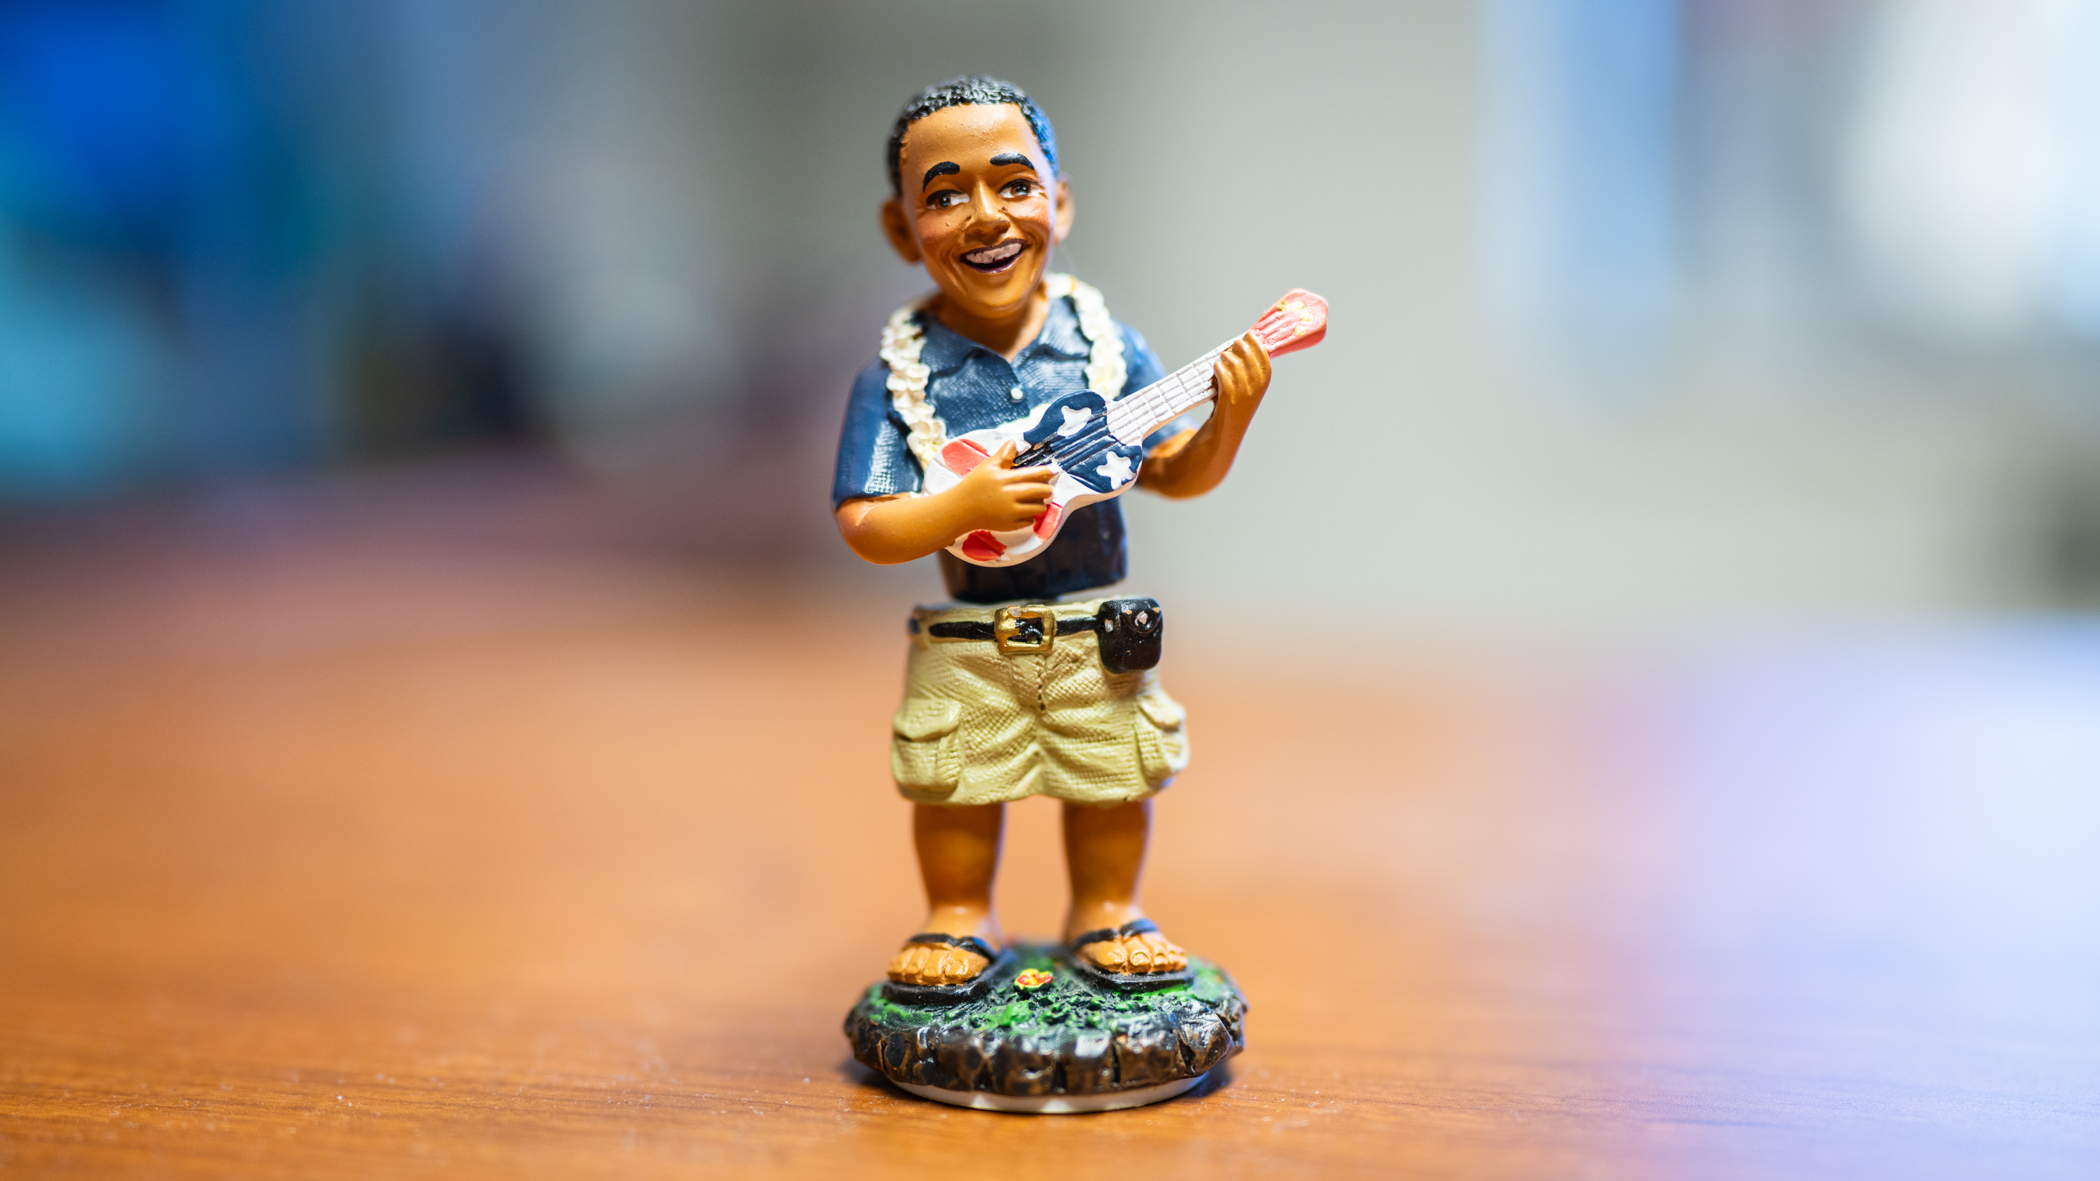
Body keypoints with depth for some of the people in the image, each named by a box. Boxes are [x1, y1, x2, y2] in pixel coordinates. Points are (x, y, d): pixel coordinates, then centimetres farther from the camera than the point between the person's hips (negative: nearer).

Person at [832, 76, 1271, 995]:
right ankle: (959, 918, 31)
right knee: (955, 788, 7)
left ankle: (1106, 910, 34)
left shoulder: (1107, 346, -5)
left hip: (1098, 638, 2)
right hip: (964, 646, -2)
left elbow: (1175, 473, 3)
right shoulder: (898, 376, -11)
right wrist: (967, 506, -29)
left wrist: (1229, 417, -16)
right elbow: (865, 529, -14)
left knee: (1112, 780, 12)